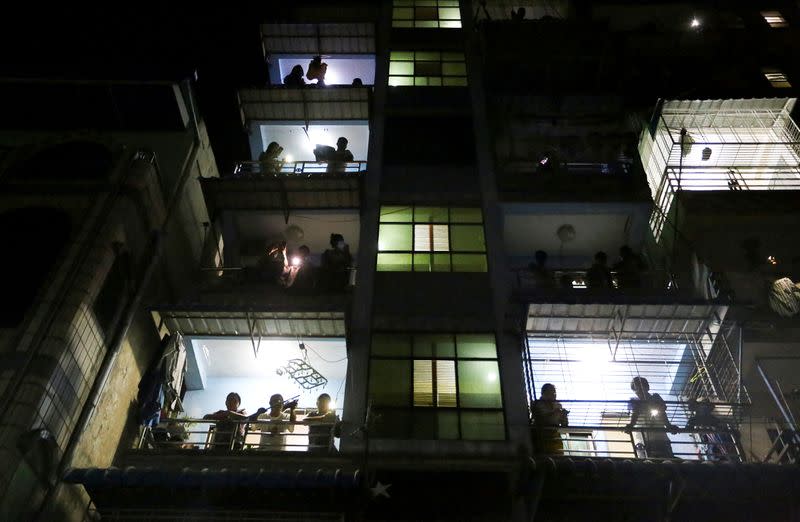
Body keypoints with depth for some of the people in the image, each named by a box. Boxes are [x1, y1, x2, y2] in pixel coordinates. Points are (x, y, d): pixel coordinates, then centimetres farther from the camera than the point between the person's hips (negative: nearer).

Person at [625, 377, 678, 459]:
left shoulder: (656, 398, 16)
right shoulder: (634, 402, 14)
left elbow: (662, 413, -2)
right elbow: (635, 414, -7)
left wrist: (668, 426, -25)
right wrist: (631, 425, -32)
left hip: (661, 440, 1)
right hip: (644, 442, -1)